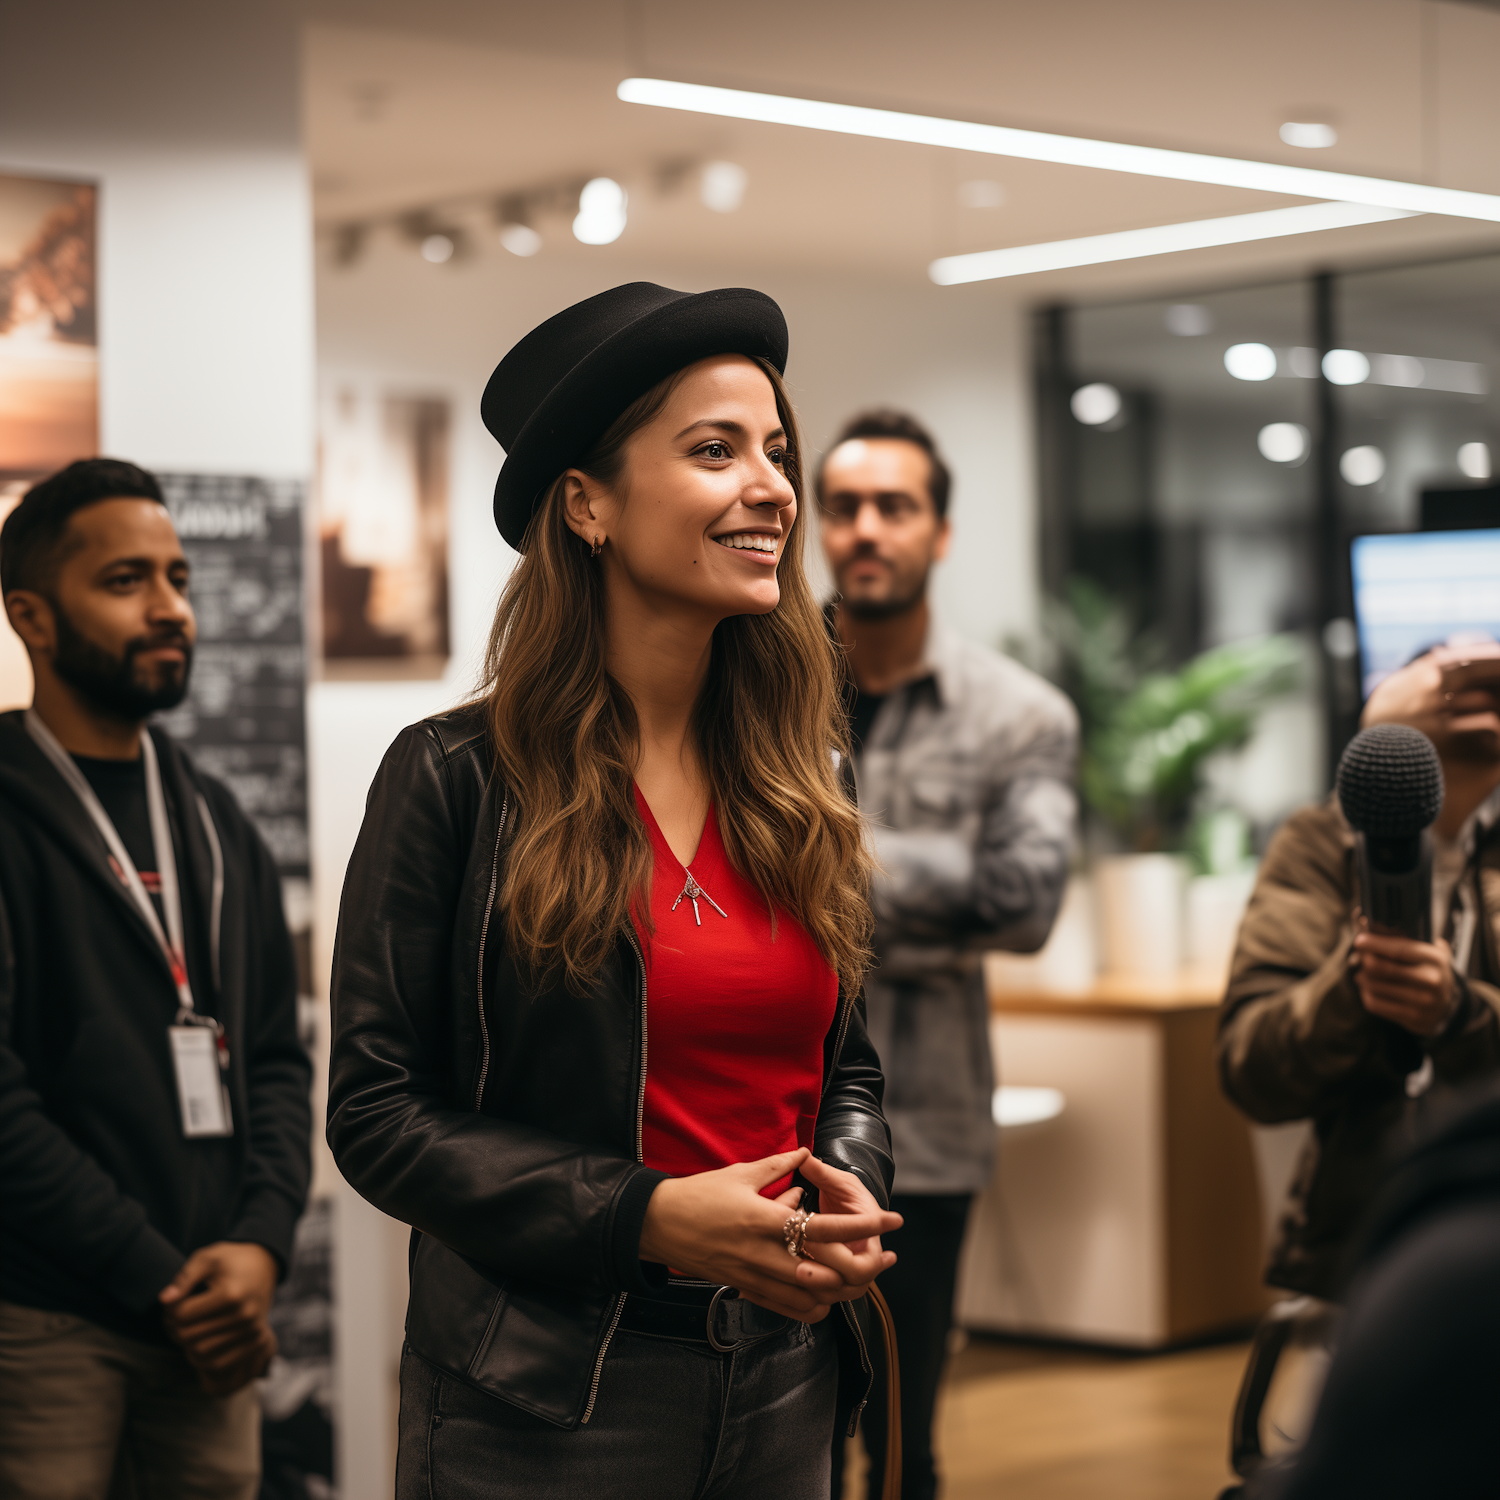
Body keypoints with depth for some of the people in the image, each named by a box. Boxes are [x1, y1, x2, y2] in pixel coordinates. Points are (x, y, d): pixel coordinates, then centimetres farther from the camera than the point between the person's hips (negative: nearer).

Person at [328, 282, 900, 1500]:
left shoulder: (795, 783, 7)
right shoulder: (458, 779, -8)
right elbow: (377, 1112, -9)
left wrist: (849, 1188, -6)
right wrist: (646, 1217, -18)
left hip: (787, 1383, 5)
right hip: (547, 1399, -5)